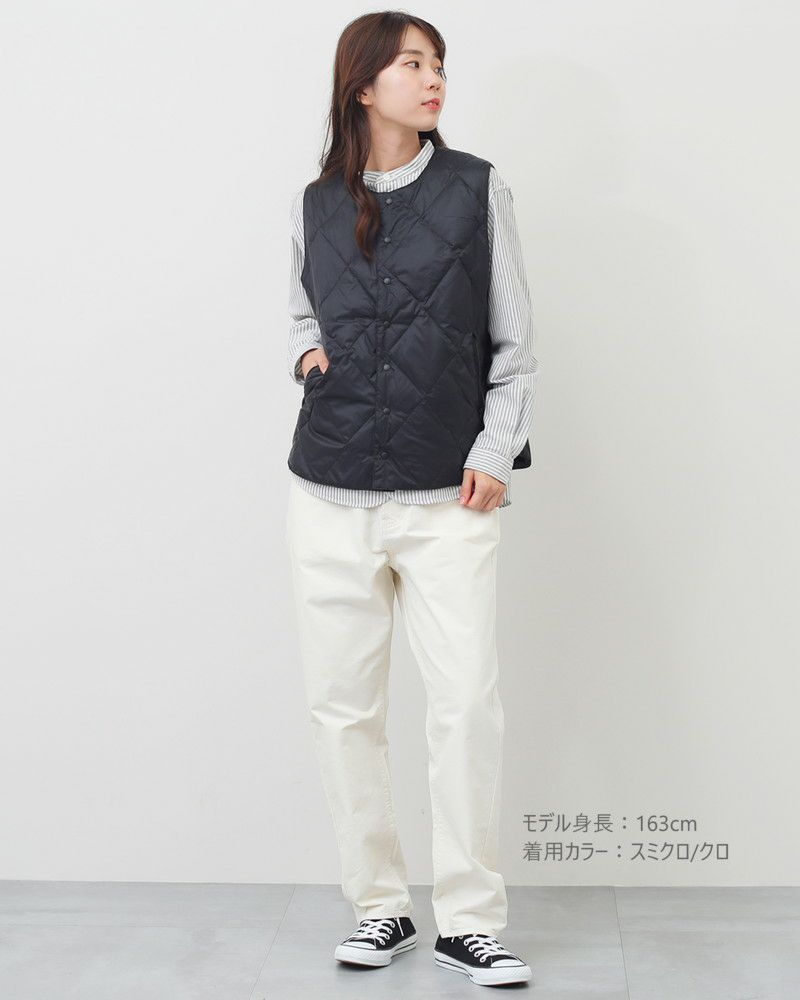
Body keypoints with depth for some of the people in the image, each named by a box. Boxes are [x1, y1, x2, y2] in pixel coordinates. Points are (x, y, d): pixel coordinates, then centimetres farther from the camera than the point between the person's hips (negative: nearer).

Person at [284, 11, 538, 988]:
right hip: (330, 495, 2)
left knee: (468, 701, -8)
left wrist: (495, 452, -5)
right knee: (342, 706, 5)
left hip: (448, 500, -2)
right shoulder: (314, 204, 9)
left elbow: (515, 342, 6)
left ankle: (469, 920, 6)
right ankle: (378, 905, 19)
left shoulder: (477, 189, 4)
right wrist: (305, 350, 3)